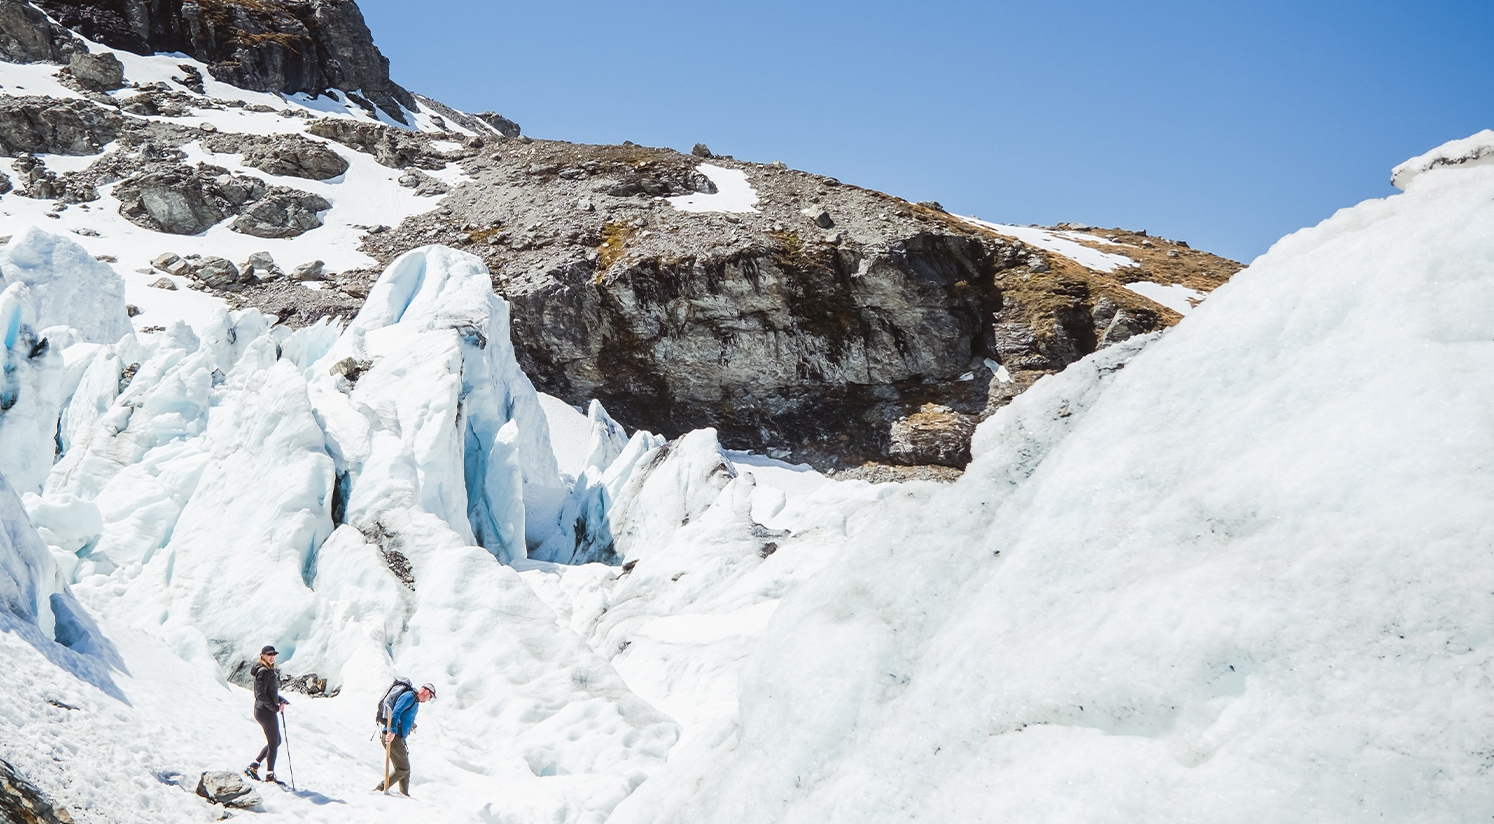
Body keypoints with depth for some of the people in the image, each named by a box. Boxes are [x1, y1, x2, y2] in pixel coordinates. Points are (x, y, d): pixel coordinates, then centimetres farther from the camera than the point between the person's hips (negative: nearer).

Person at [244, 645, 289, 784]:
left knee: (276, 741, 19)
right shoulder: (264, 672, -18)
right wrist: (275, 707, -19)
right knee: (273, 744, 3)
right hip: (266, 712, -10)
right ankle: (270, 776, 14)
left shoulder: (269, 671, 13)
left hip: (261, 711, 10)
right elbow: (261, 694, -23)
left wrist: (281, 700, 10)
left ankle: (253, 766, 21)